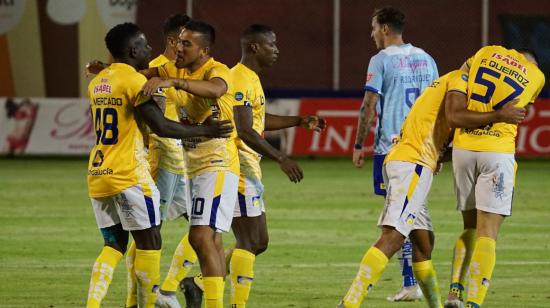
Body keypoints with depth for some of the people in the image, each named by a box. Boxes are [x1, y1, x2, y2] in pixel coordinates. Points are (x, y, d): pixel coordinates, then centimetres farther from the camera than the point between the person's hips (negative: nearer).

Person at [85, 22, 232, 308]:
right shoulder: (135, 80, -12)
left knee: (114, 244, 12)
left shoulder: (97, 82, 13)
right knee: (149, 243, 3)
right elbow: (161, 126, -17)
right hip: (128, 175, -8)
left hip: (97, 174, 8)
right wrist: (205, 131, -8)